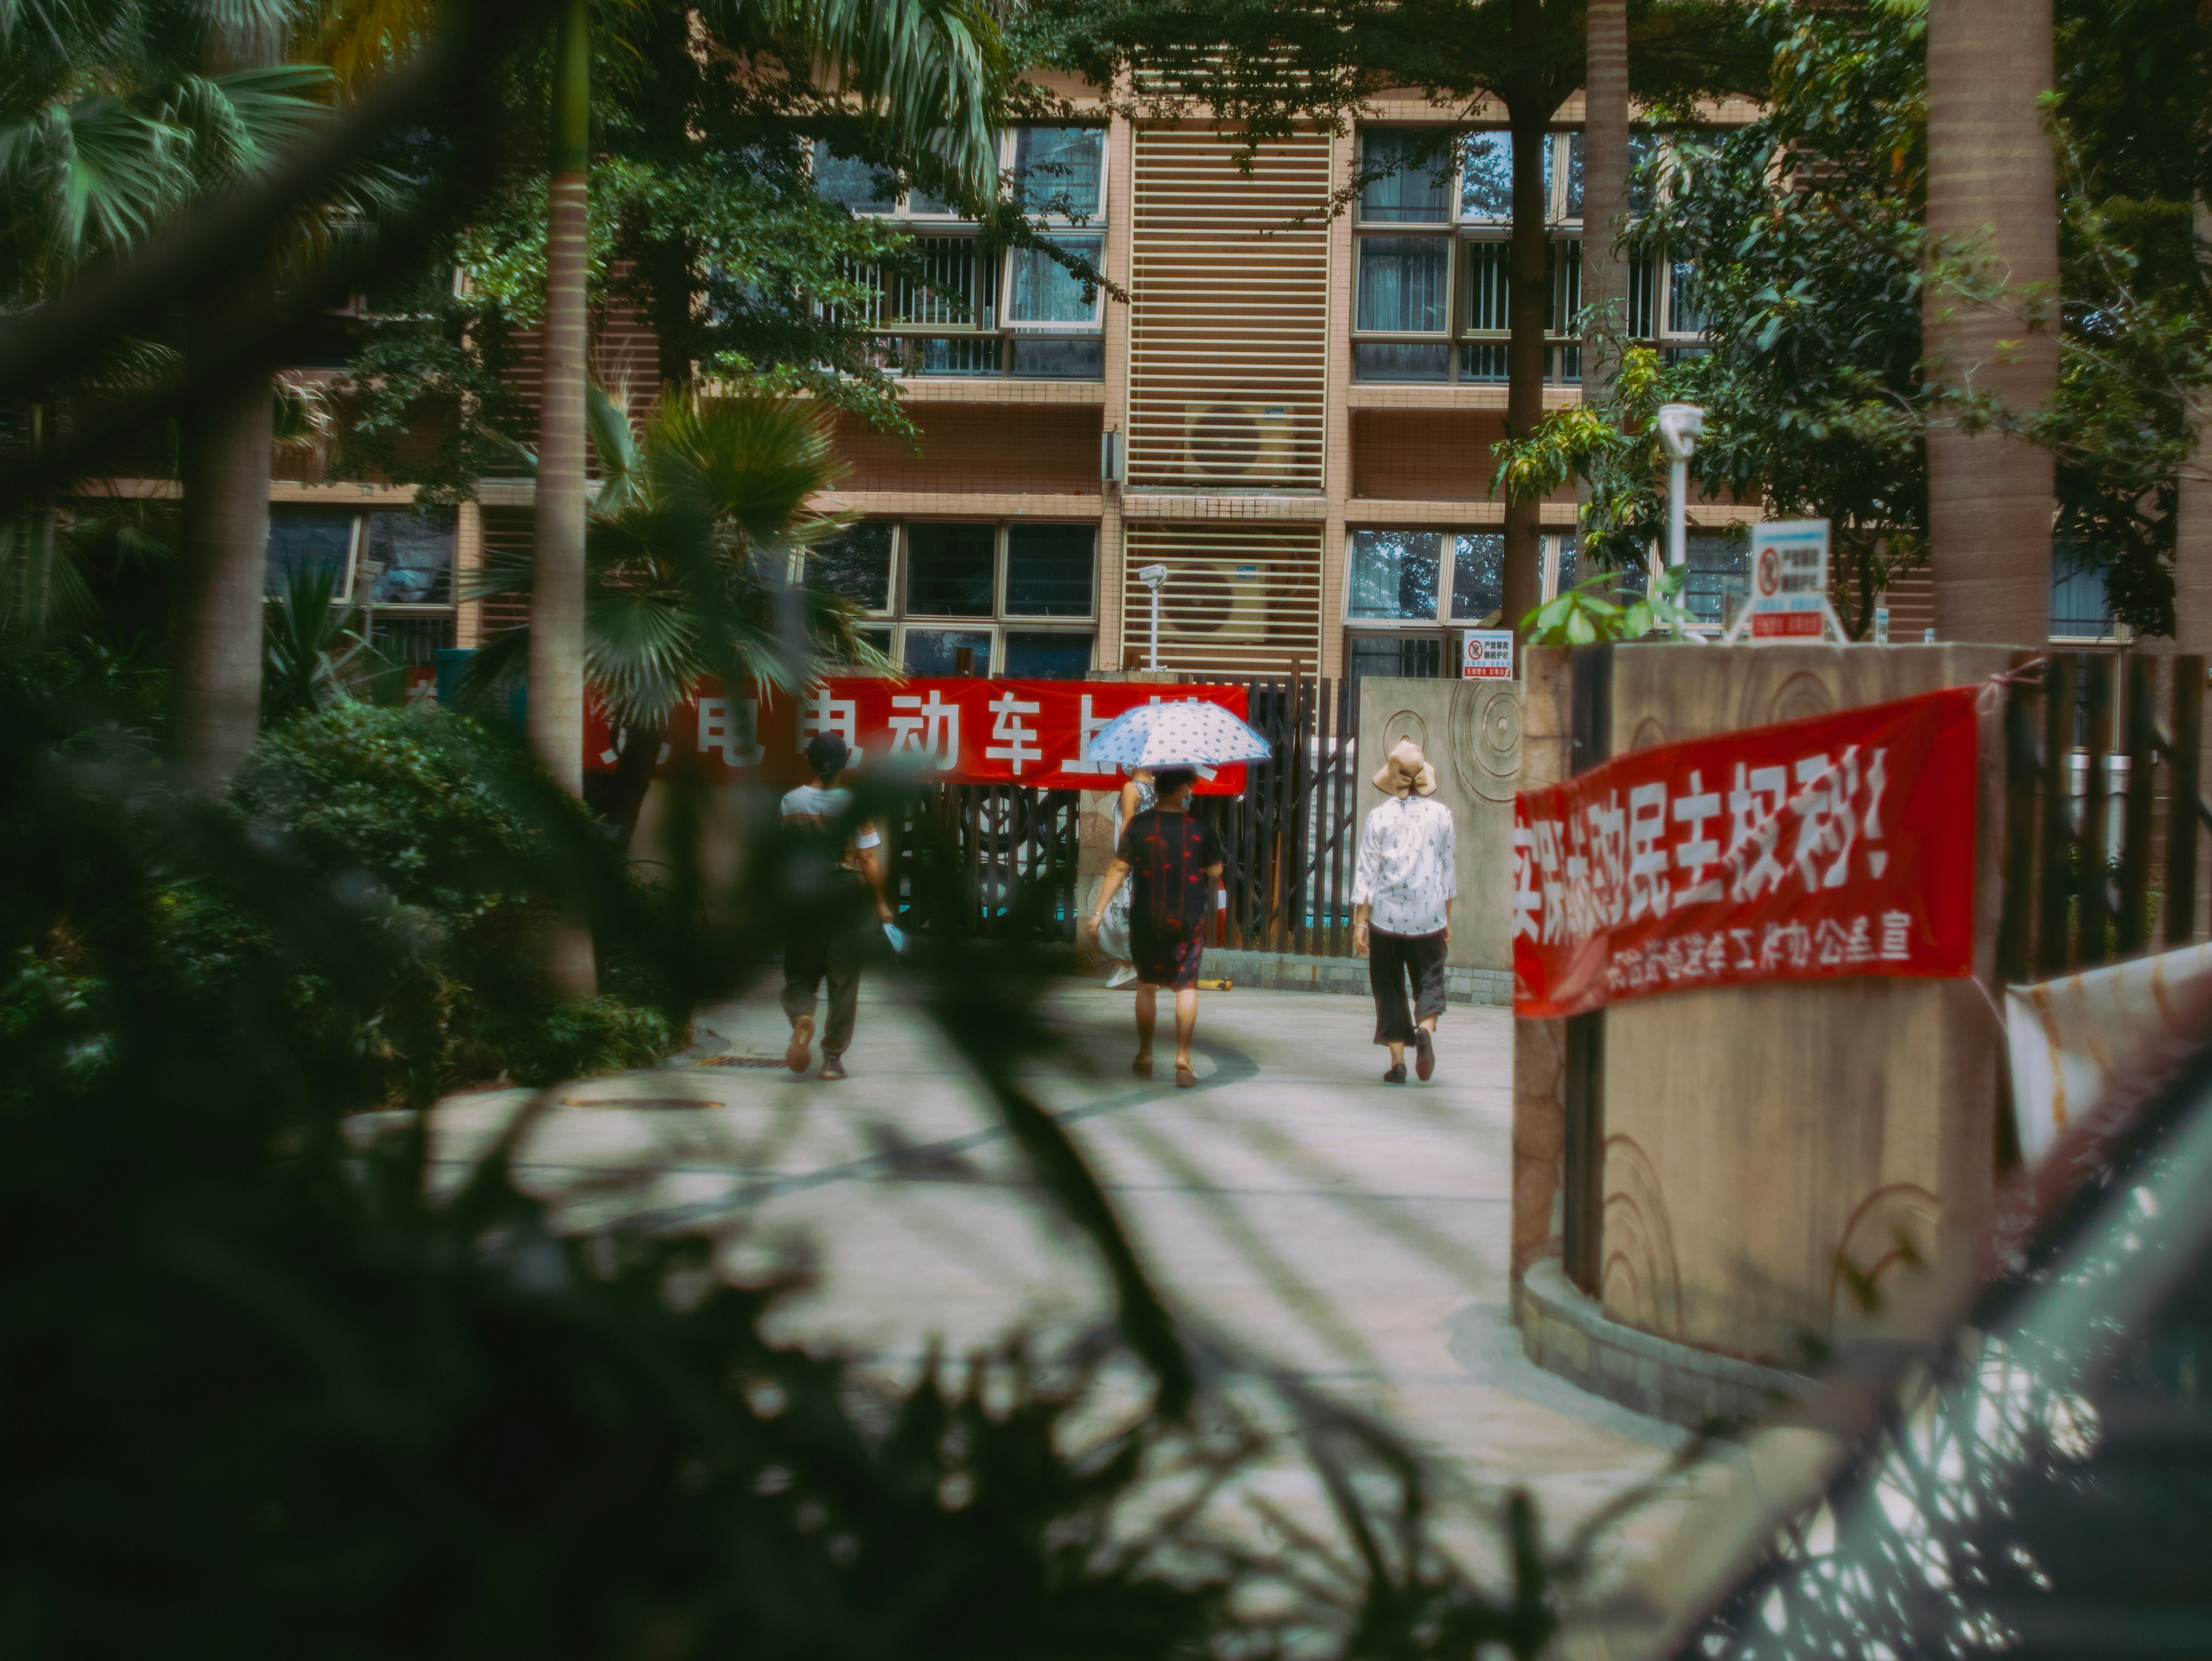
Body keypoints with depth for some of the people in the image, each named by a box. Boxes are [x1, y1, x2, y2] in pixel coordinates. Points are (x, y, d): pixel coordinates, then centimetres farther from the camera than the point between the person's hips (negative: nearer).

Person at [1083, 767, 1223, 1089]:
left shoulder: (1138, 825, -5)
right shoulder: (1200, 827, -6)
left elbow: (1119, 869, -5)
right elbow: (1215, 872, 2)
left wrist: (1099, 911, -1)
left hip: (1146, 918, 1)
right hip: (1188, 918, -1)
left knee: (1147, 985, 15)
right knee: (1186, 987, 6)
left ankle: (1145, 1058, 22)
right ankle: (1183, 1060, -4)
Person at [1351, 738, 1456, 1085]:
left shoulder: (1379, 817, -4)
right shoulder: (1441, 815, 2)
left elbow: (1366, 872, -5)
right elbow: (1448, 868, 8)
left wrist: (1360, 922, -1)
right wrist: (1448, 918, 16)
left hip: (1386, 914, -1)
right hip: (1429, 915, 1)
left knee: (1390, 987, 8)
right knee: (1429, 980, 9)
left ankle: (1398, 1060, 4)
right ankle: (1426, 1029, -20)